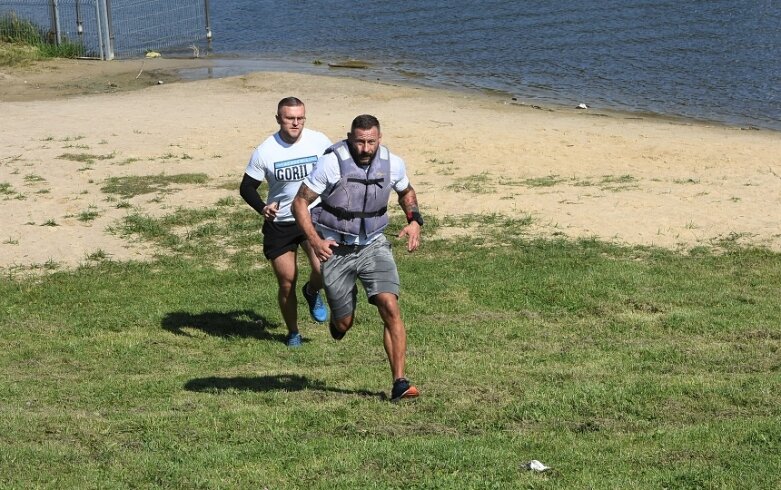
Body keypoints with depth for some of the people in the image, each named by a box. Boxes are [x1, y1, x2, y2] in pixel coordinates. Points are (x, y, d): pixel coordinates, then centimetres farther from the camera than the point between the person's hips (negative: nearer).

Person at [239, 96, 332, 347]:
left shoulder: (319, 141, -6)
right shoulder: (265, 151, -11)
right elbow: (246, 187, -4)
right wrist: (262, 208, -22)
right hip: (279, 224, 0)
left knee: (323, 268, -22)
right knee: (286, 282, 3)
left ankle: (312, 292, 15)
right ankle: (293, 333, 27)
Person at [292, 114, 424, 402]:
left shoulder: (392, 164, -5)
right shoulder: (332, 163, -18)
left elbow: (406, 192, 18)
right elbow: (300, 203, -10)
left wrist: (414, 221, 0)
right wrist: (314, 240, -23)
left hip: (374, 246, 2)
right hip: (336, 249, -2)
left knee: (390, 308, -18)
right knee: (344, 323, 5)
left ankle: (399, 384, -14)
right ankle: (337, 321, 46)